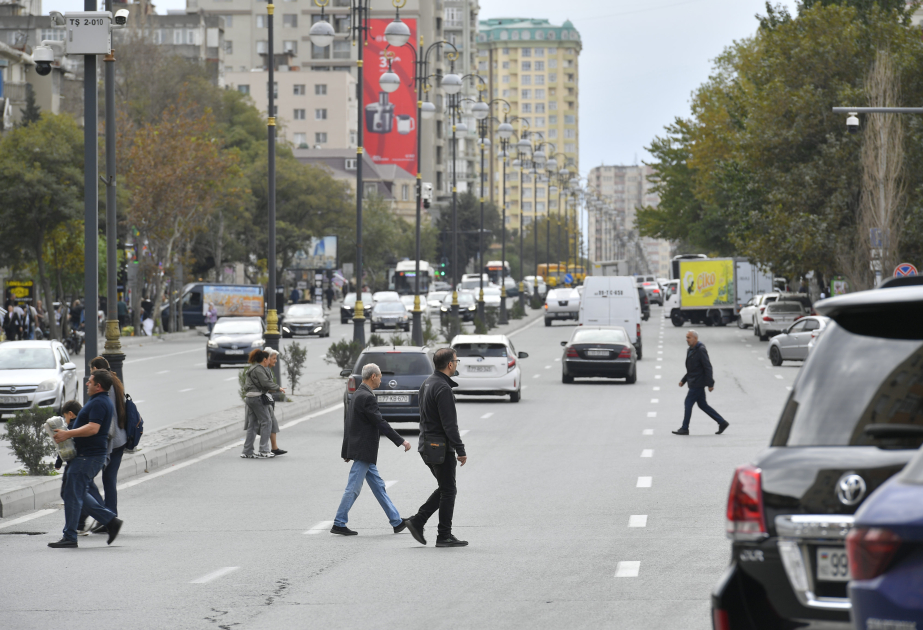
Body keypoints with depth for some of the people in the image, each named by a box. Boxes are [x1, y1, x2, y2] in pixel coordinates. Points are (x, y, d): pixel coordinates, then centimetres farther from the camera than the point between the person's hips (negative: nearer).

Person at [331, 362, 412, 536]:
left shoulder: (358, 394, 13)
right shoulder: (367, 397, -18)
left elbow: (348, 421, 18)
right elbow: (380, 423, -21)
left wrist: (347, 450, 23)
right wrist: (401, 441, -17)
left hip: (362, 450, 10)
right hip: (364, 450, -10)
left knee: (379, 487, 12)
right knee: (353, 488, -3)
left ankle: (397, 521, 16)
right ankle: (339, 524, 3)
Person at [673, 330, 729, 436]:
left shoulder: (701, 350, -15)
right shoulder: (690, 350, 15)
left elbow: (707, 367, -18)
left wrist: (710, 384, -20)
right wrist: (683, 380, 16)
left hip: (698, 383, -10)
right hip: (694, 382, 10)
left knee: (688, 403, -7)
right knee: (702, 404, 11)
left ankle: (684, 429, -1)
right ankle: (722, 422, 15)